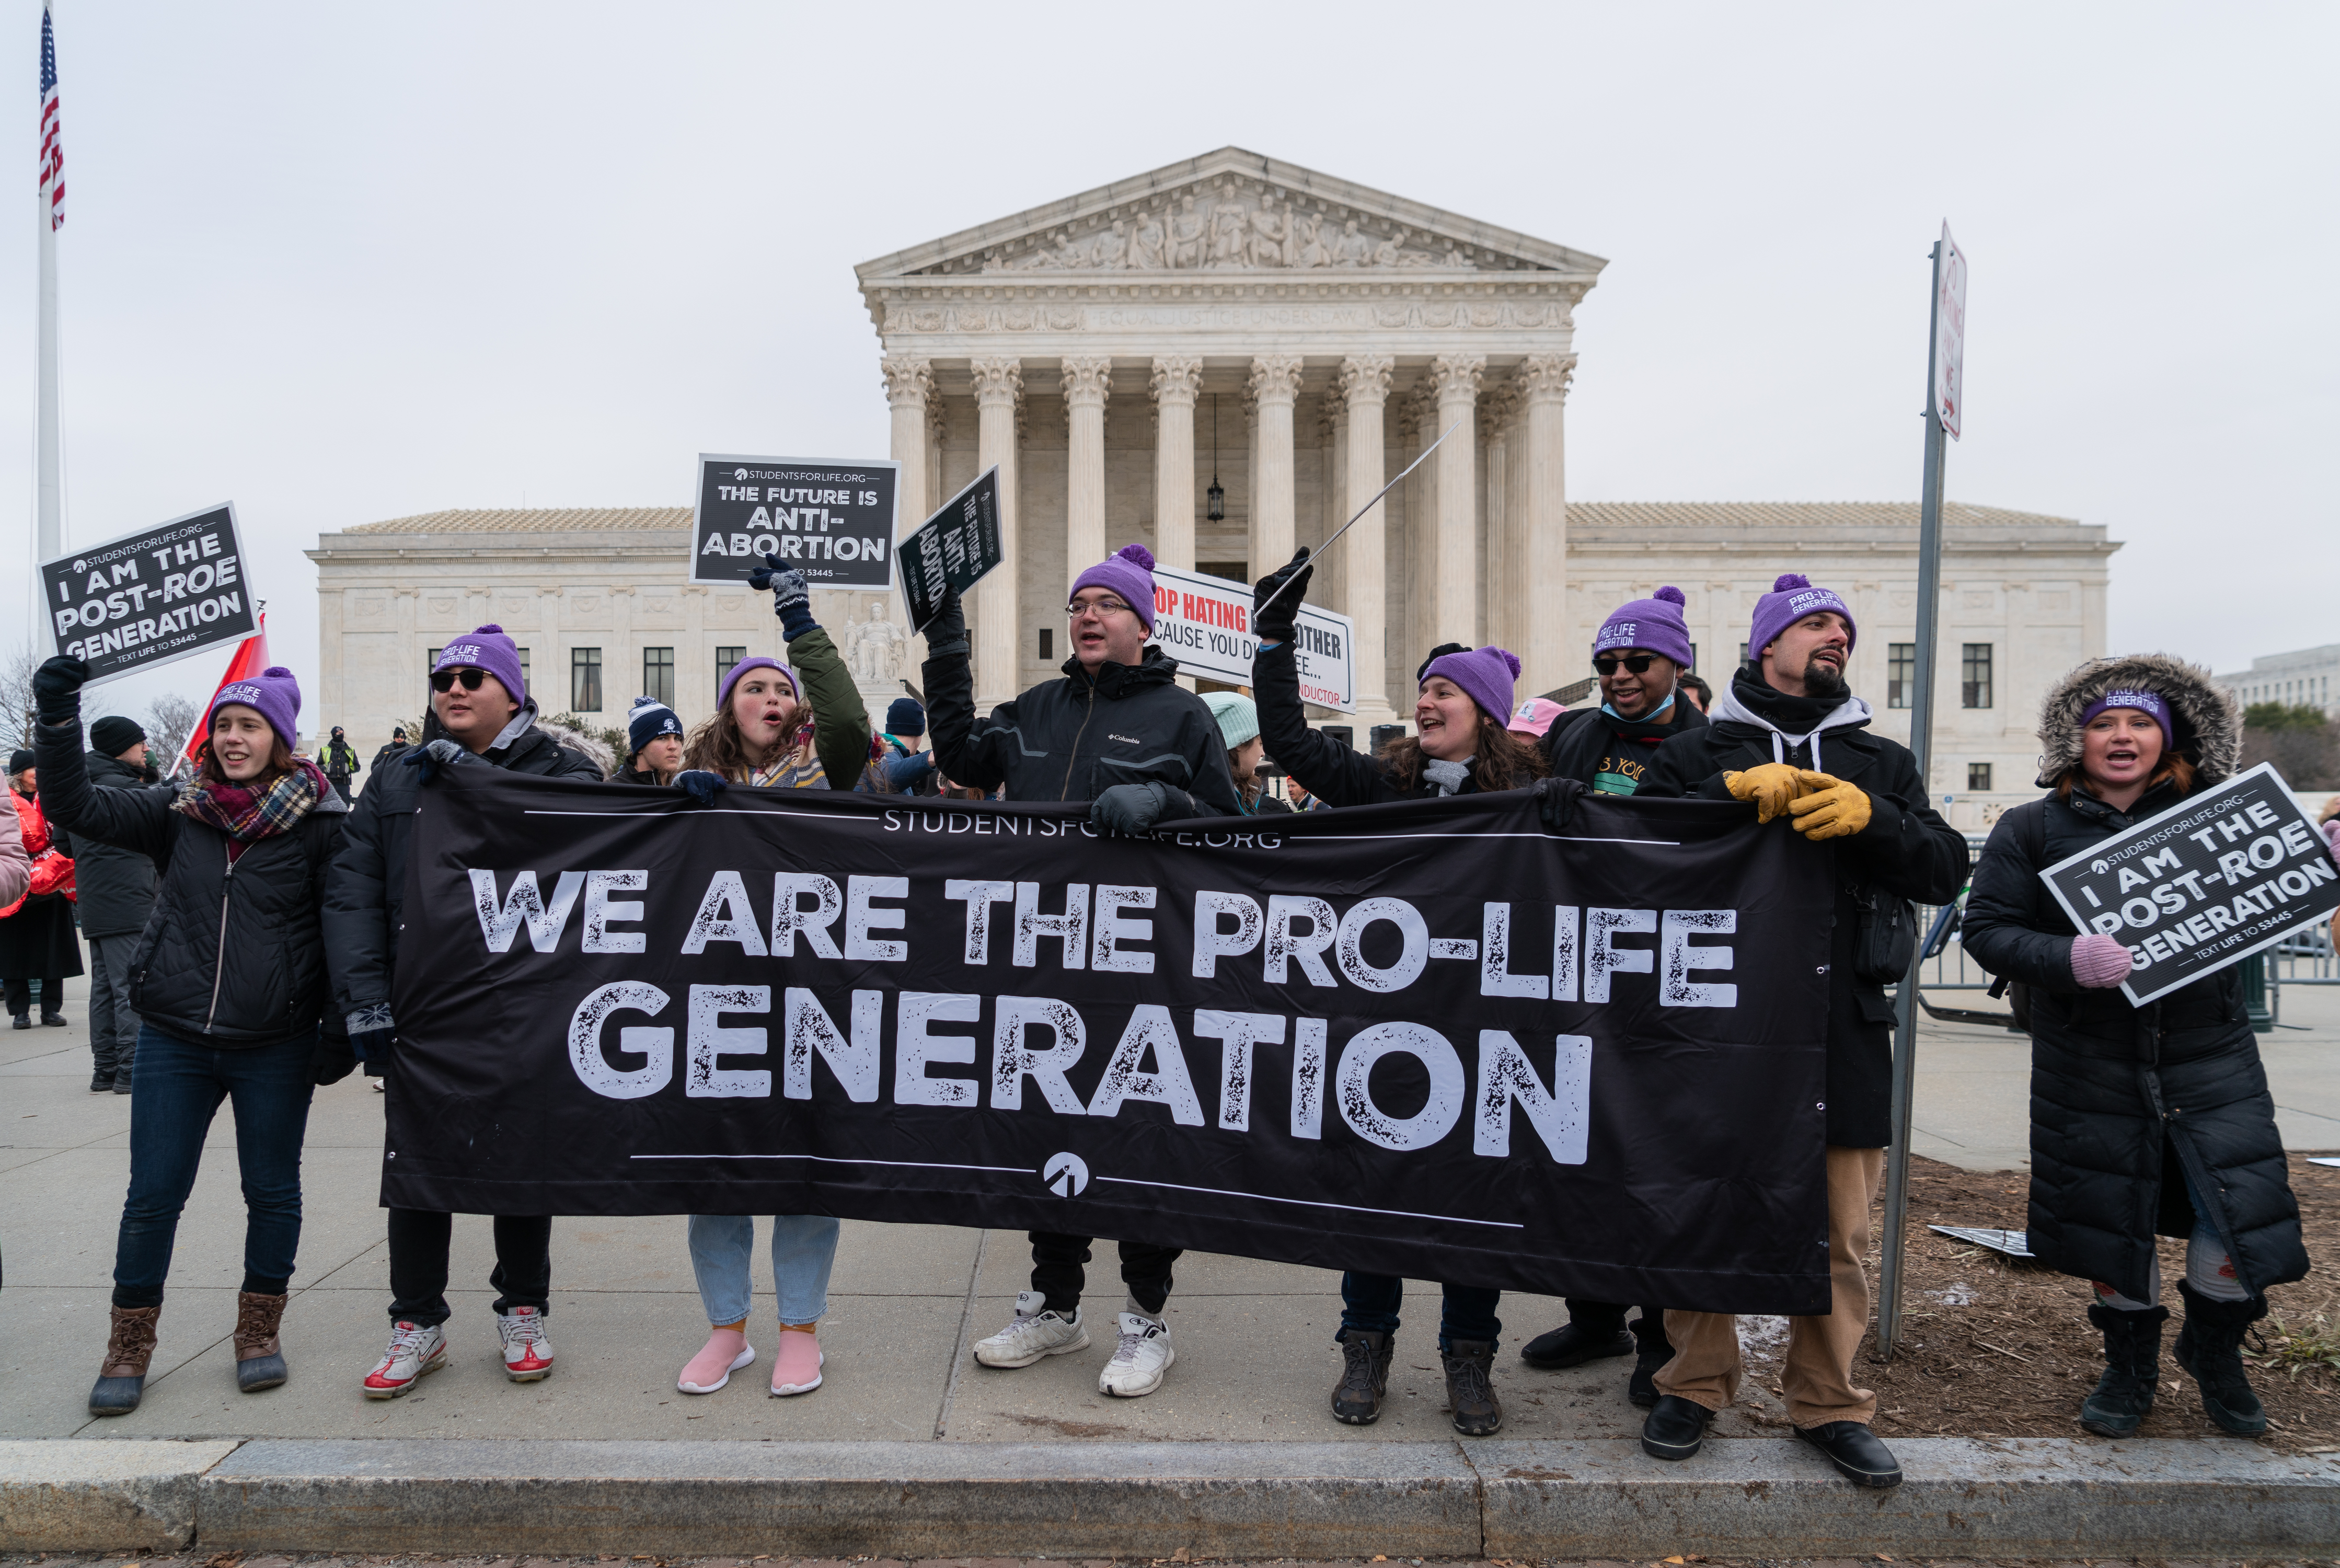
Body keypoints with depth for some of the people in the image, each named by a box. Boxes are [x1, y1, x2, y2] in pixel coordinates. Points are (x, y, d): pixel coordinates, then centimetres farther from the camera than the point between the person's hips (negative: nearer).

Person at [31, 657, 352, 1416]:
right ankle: (130, 1345, 26)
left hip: (276, 1046, -2)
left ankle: (259, 1331, 28)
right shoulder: (179, 811, 4)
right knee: (152, 1195, 8)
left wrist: (340, 1031, -7)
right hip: (174, 1040, 3)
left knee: (272, 1191, 10)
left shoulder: (321, 822, -7)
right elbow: (79, 808, -2)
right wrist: (57, 719, -14)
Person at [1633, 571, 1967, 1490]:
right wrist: (1734, 791, -17)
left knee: (1837, 1228, 7)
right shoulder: (1698, 754, 9)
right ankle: (1696, 1385, 22)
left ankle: (1828, 1402, 24)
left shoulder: (1880, 764, 17)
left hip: (1841, 1025, 2)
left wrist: (1866, 818, -11)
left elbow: (1945, 873, 6)